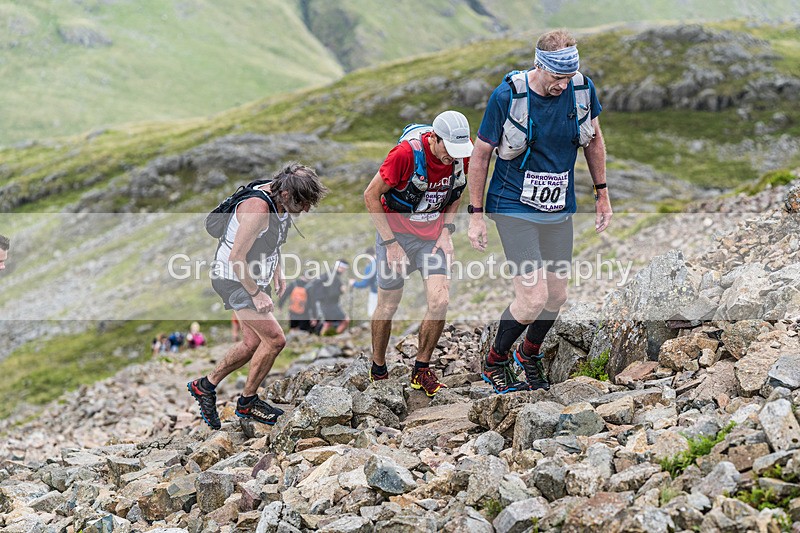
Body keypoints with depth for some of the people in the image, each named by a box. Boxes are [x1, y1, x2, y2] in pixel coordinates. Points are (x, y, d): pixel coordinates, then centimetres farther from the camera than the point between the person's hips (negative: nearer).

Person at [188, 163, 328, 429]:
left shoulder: (281, 201, -2)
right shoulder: (258, 208, -30)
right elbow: (236, 258, -27)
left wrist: (277, 273, 14)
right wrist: (256, 293, -19)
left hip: (256, 279, 9)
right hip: (234, 280, -9)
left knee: (254, 343, 13)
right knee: (275, 339, -11)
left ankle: (205, 386, 29)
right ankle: (247, 402, 7)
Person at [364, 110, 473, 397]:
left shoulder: (461, 154, -9)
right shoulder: (406, 153, -25)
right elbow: (371, 195, -15)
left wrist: (446, 230, 0)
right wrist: (391, 243, -14)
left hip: (432, 238, 4)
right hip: (396, 234, -4)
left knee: (440, 302, -11)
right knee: (388, 307, 5)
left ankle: (421, 370, 7)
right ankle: (378, 368, 28)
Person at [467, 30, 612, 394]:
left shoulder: (582, 90, -7)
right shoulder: (507, 96, -18)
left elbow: (593, 138, 12)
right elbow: (481, 154, -7)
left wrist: (602, 194, 14)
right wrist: (475, 214, -6)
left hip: (559, 210, 5)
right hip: (514, 209, -5)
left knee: (557, 296, 10)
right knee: (534, 298, -13)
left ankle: (529, 353, 39)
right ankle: (495, 362, 12)